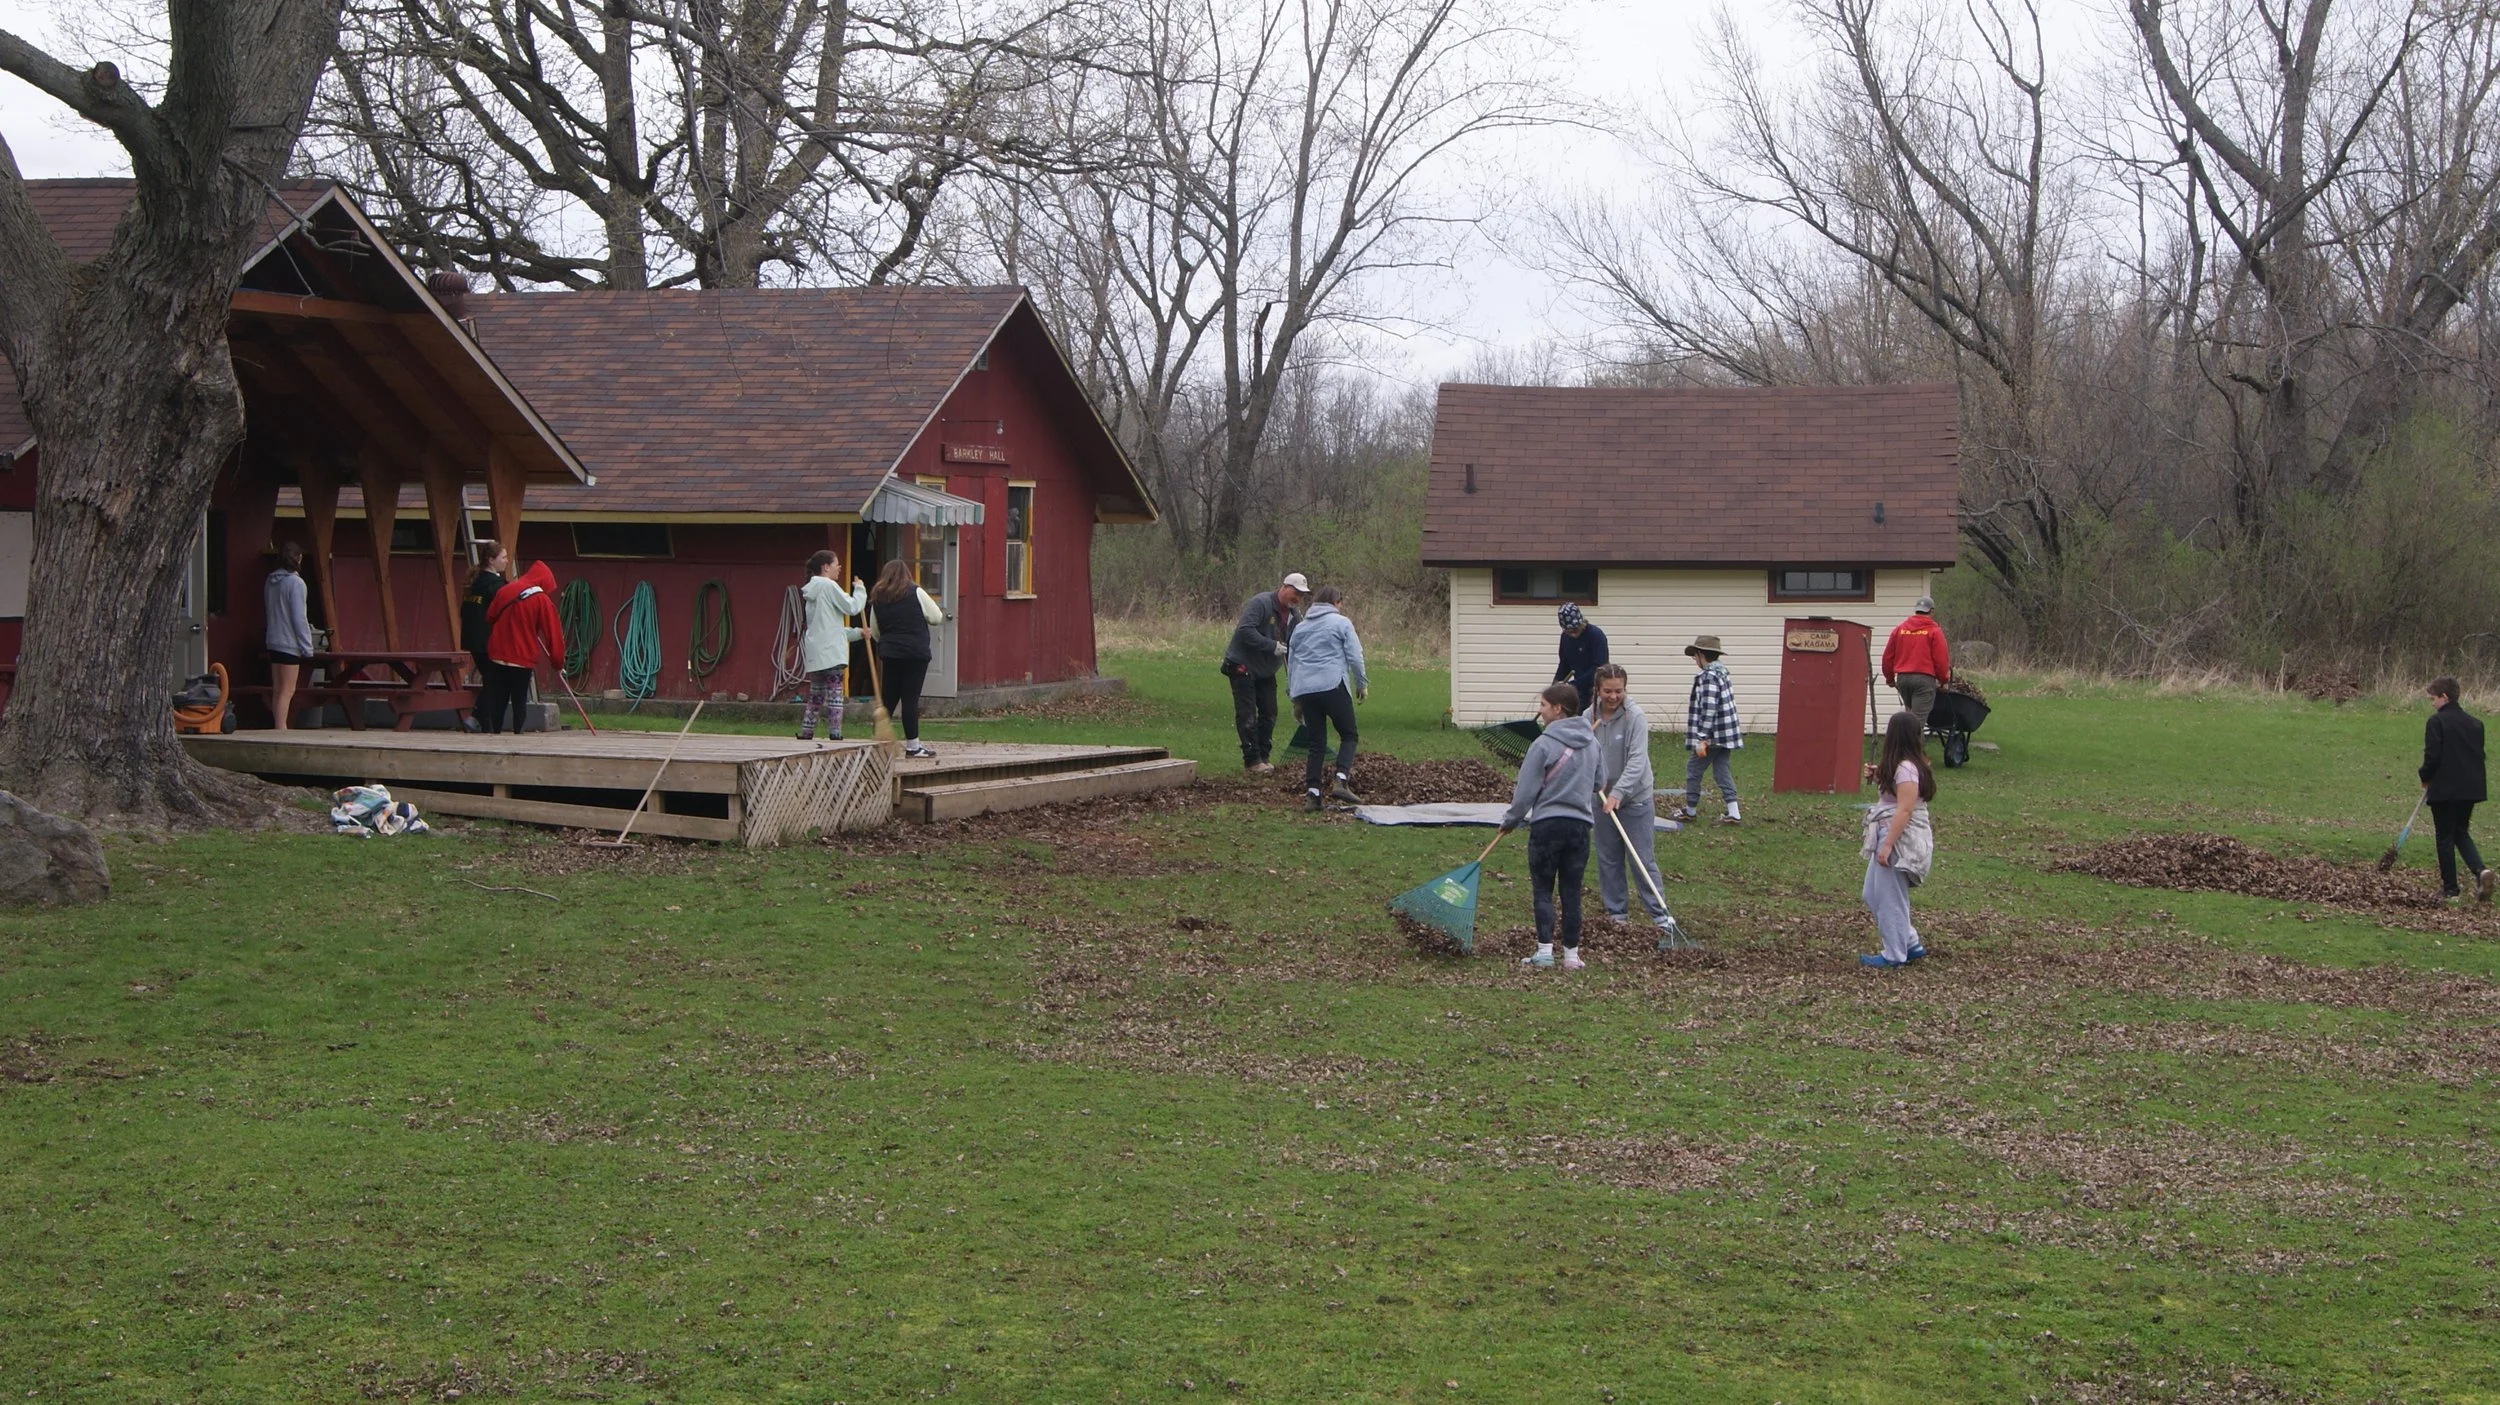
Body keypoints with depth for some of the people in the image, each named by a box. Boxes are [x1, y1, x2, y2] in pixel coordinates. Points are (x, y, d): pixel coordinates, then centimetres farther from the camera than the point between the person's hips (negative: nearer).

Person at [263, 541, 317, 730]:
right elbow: (298, 617, -15)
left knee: (277, 690, 12)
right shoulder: (295, 582, -14)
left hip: (273, 641, 8)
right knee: (287, 690, -5)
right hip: (290, 643, -8)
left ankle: (279, 727, 16)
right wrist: (307, 647, -10)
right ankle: (281, 728, -8)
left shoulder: (270, 582, 9)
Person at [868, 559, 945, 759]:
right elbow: (937, 617, 0)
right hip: (915, 653, -5)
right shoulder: (915, 592, -5)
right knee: (910, 698, -3)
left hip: (889, 653, 5)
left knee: (889, 697, 12)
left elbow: (874, 630, 14)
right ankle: (913, 746, 0)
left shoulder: (878, 598, 8)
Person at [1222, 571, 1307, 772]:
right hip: (1243, 666, -8)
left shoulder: (1293, 616, 6)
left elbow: (1293, 649, 11)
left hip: (1266, 671, 8)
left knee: (1269, 714, 7)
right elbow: (1245, 630, -30)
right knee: (1247, 715, -7)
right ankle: (1252, 759, -4)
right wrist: (1272, 645, -29)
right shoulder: (1260, 603, -20)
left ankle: (1263, 756, 17)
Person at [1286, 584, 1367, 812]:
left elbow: (1292, 663, 22)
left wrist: (1296, 700, 26)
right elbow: (1355, 656, -3)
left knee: (1317, 742, 9)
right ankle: (1341, 781, -16)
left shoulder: (1300, 627, 20)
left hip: (1304, 690, 5)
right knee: (1348, 735, 4)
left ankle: (1312, 793, 0)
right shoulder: (1341, 622, 3)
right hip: (1333, 686, -5)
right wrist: (1362, 684, 10)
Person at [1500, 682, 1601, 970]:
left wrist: (1511, 820, 5)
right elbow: (1598, 782, 20)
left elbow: (1526, 791, -9)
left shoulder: (1545, 744, -13)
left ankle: (1545, 951, -2)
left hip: (1547, 823, -5)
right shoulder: (1592, 742, 7)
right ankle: (1571, 954, 9)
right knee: (1571, 892, 9)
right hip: (1581, 823, 5)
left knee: (1542, 890, 4)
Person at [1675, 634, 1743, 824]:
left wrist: (1702, 739, -24)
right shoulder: (1722, 672, 12)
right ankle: (1733, 813, 6)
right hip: (1726, 734, 9)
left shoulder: (1708, 677, -19)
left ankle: (1690, 810, 14)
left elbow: (1708, 709, -24)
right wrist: (1694, 703, 33)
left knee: (1693, 767, 4)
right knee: (1722, 769, 11)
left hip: (1713, 736, -9)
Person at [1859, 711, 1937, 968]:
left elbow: (1904, 810, -22)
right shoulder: (1913, 764, 11)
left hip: (1900, 838, -10)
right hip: (1891, 836, 10)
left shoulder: (1906, 768, -19)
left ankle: (1895, 955, 10)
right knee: (1872, 894, 17)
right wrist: (1878, 777, 7)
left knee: (1889, 898, 0)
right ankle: (1911, 943, 22)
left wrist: (1887, 845, -23)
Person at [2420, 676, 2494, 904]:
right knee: (2461, 833, 18)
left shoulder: (2437, 722, -11)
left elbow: (2432, 756, -15)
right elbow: (2479, 755, 13)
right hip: (2470, 789, 6)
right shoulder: (2475, 723, 10)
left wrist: (2425, 779, 1)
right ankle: (2480, 870, -7)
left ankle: (2450, 888, 8)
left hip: (2444, 789, -6)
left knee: (2445, 837, 4)